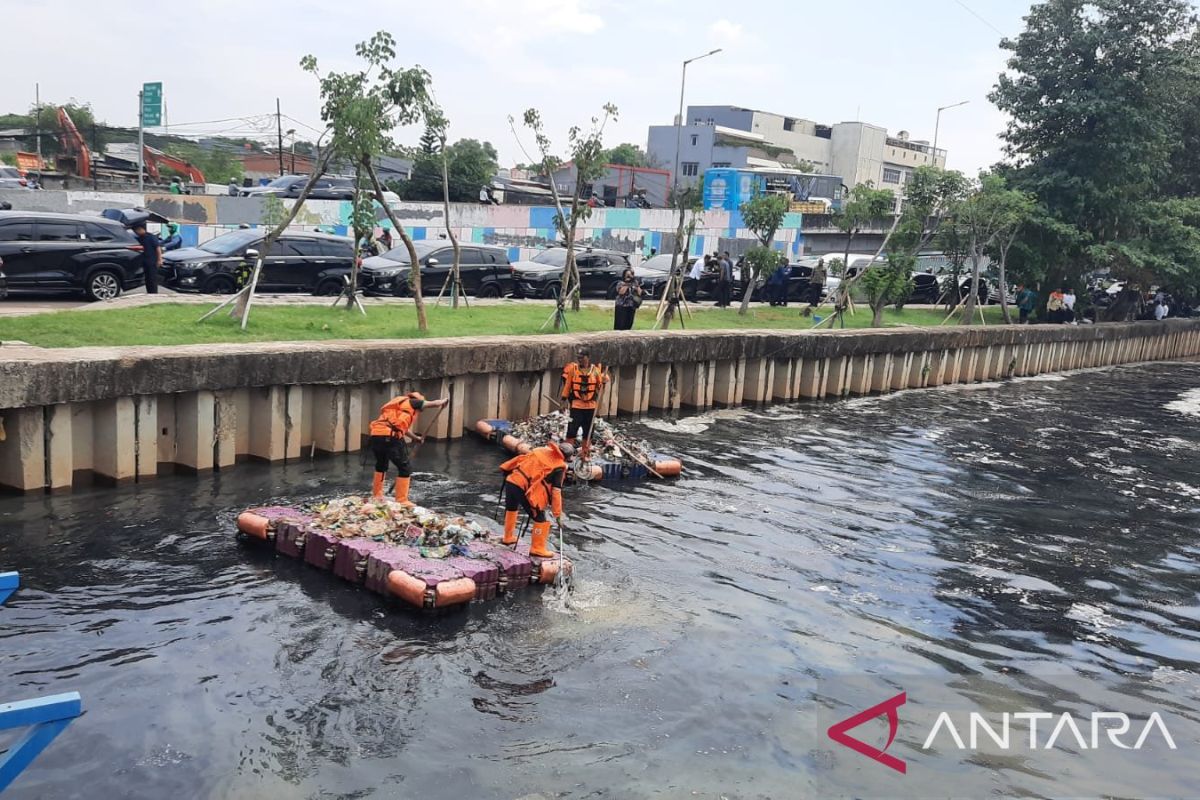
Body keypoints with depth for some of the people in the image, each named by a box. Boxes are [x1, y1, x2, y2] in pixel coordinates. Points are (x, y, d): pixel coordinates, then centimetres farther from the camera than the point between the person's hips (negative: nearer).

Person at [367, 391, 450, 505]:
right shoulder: (411, 402, 11)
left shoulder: (398, 403, 33)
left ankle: (376, 495, 35)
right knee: (405, 468, 3)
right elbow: (435, 404, 16)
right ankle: (401, 501, 3)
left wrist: (415, 437, 59)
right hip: (390, 437, -8)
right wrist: (444, 401, 37)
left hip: (375, 434, 8)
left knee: (381, 464, 30)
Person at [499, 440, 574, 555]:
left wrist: (507, 470, 31)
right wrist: (558, 514, 0)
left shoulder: (542, 450, 15)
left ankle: (508, 537, 50)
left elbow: (521, 458, 19)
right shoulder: (559, 467, -2)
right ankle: (538, 549, 16)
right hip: (524, 489, -7)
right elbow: (556, 491, -5)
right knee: (540, 518, 8)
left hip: (511, 480, 7)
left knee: (511, 509, 33)